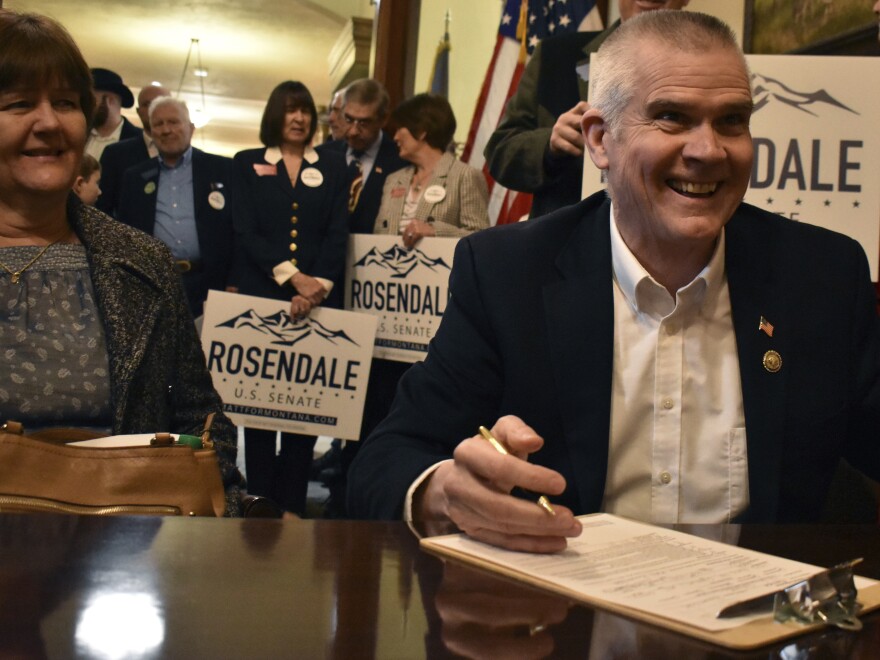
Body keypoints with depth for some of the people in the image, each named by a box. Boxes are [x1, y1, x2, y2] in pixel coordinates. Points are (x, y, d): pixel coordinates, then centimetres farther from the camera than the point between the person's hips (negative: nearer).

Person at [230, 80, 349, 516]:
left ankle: (292, 504, 6)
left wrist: (318, 285, -12)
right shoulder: (247, 165, 10)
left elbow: (338, 234, 3)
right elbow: (246, 232, -1)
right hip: (260, 296, 0)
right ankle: (260, 501, 8)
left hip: (318, 300, 1)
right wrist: (292, 276, -14)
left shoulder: (333, 165, 13)